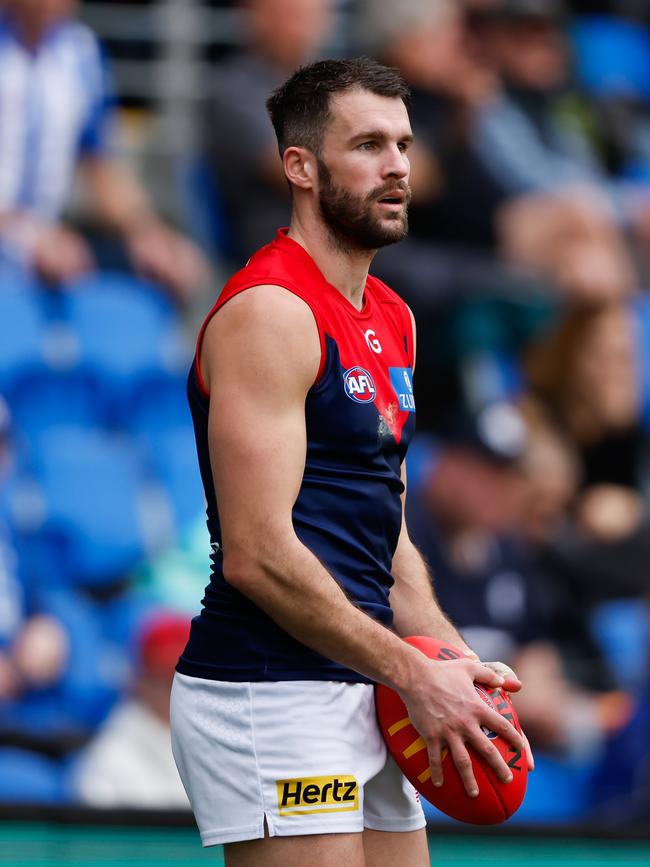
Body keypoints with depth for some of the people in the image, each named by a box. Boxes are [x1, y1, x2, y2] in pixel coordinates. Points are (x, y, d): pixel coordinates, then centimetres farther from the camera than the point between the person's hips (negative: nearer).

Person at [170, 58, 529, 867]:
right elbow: (257, 553, -19)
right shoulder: (270, 312, -13)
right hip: (269, 700, -9)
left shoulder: (390, 320, 16)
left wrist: (455, 665, 6)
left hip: (358, 699, 9)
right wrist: (415, 677, -16)